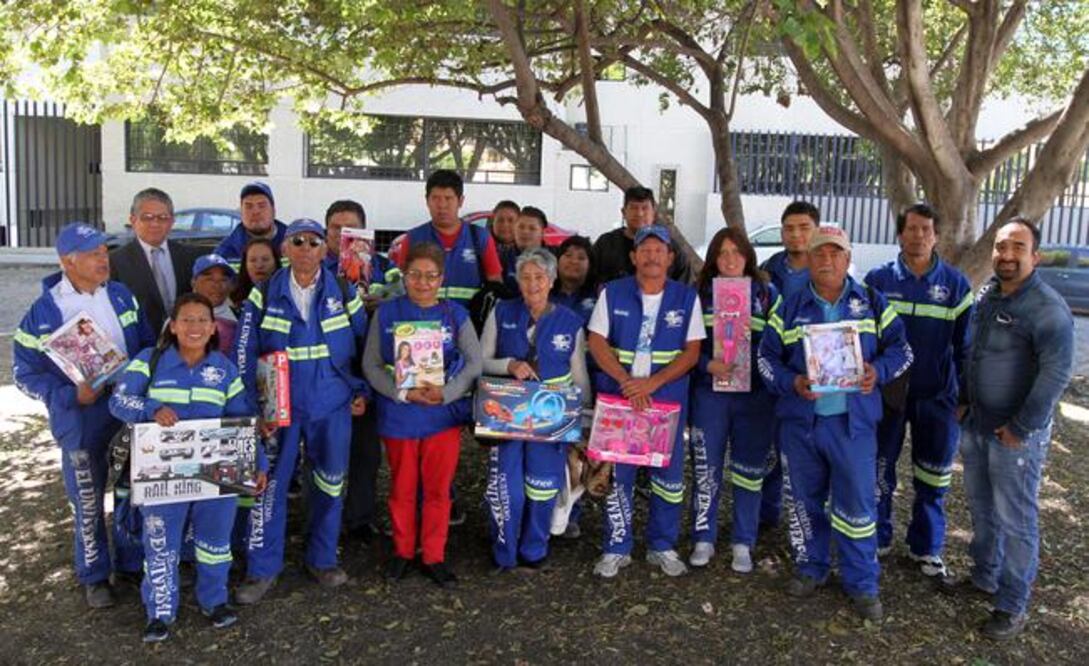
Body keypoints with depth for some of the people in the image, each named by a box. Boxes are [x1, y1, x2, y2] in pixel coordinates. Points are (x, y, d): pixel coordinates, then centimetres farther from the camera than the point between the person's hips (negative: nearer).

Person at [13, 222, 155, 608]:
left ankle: (132, 561, 35)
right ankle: (94, 575, 29)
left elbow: (148, 345, 10)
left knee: (133, 494, 15)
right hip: (81, 423, -3)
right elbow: (24, 373, -4)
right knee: (87, 503, 10)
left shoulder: (122, 297, 1)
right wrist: (70, 396, -18)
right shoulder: (43, 312, -8)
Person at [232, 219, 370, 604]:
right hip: (279, 406, -1)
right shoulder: (265, 295, -1)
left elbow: (364, 345, 9)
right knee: (269, 484, -1)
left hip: (332, 406, 1)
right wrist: (252, 405, -7)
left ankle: (322, 560, 27)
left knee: (329, 482, 9)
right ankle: (262, 569, 13)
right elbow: (244, 354, -2)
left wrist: (361, 391, 4)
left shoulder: (343, 294, 1)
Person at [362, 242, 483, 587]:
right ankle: (402, 550, 30)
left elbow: (474, 362, -3)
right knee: (402, 489, 11)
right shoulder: (386, 312, 0)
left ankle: (433, 557, 21)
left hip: (444, 414, 0)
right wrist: (404, 393, -17)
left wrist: (447, 392, -18)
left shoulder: (455, 314, 1)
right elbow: (371, 365, -3)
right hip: (398, 416, 0)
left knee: (438, 489, 7)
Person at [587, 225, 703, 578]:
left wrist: (652, 383, -16)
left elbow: (692, 351, -3)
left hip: (668, 400, 1)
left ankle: (662, 547, 23)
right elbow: (597, 343, -3)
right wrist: (626, 381, -16)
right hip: (618, 398, 0)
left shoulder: (686, 297, 2)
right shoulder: (612, 293, 1)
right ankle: (616, 548, 16)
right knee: (617, 473, 3)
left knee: (669, 475, 6)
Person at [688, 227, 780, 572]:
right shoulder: (699, 293, 4)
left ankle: (743, 543, 21)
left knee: (749, 469, 7)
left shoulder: (767, 293, 4)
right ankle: (703, 539, 20)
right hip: (709, 392, 0)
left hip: (755, 394, 0)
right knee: (706, 467, 6)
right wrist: (708, 365, -15)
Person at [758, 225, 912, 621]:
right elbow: (767, 357, 5)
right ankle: (811, 568, 32)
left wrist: (878, 371, -13)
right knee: (804, 500, 13)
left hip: (853, 422, -1)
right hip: (800, 420, 1)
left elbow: (901, 348, 8)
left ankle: (862, 584, 17)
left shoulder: (872, 303, 5)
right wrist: (792, 383, -13)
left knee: (857, 503, 2)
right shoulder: (789, 308, 5)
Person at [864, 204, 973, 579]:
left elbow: (965, 345, 2)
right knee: (879, 472, 8)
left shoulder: (955, 284, 0)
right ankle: (877, 540, 24)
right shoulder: (878, 280, -2)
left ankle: (926, 547, 26)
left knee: (932, 478, 10)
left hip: (936, 398, 1)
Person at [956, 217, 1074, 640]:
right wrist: (964, 399, 14)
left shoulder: (1047, 309, -18)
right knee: (981, 508, 20)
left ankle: (1013, 607, 16)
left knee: (1015, 520, 2)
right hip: (976, 426, 7)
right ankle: (984, 577, 38)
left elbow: (1056, 374, -22)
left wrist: (1020, 429, -19)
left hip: (1017, 435, -7)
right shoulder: (985, 295, 6)